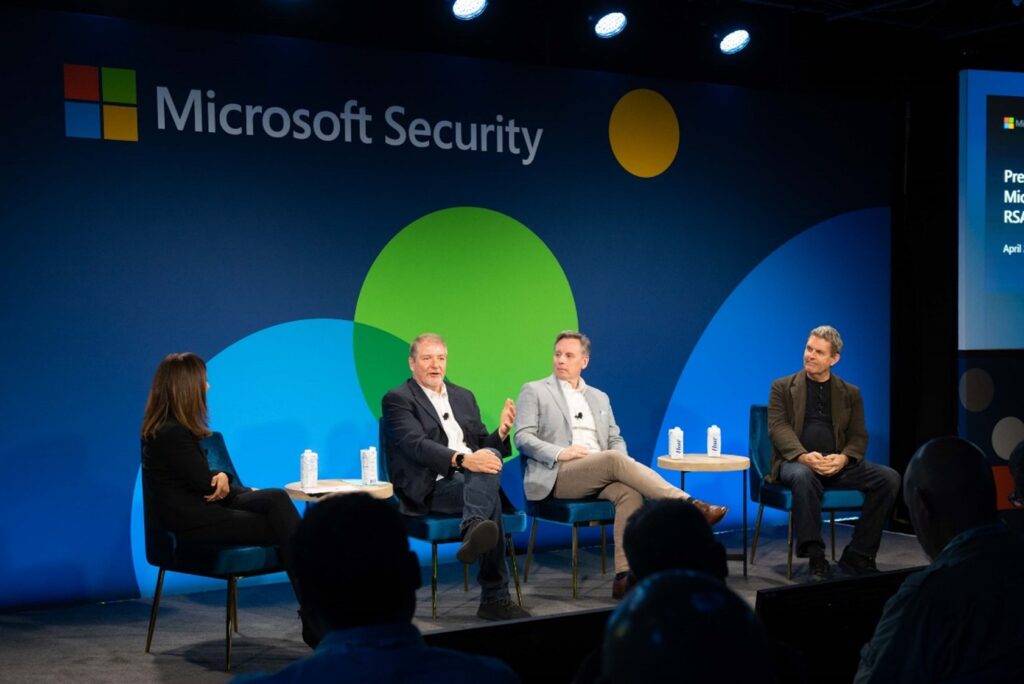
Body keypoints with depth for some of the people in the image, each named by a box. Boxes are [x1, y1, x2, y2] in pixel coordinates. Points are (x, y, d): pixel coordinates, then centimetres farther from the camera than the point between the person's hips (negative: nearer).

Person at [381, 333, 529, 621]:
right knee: (490, 500, -33)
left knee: (490, 456, -31)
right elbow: (417, 446, -15)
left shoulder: (464, 397, 23)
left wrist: (502, 431, -3)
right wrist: (462, 460, -32)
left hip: (475, 478, 5)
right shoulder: (397, 399, 2)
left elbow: (484, 448, 21)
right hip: (432, 489, -5)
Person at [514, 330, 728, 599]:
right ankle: (688, 505, -35)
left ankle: (624, 576, -38)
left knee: (630, 492, -31)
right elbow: (523, 438, -1)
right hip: (558, 476, -4)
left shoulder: (599, 397, 24)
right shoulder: (534, 391, 10)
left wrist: (621, 464, -3)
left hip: (601, 474, 4)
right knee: (613, 460, -32)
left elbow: (616, 440, 21)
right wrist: (559, 453, -17)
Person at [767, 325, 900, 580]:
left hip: (839, 464, 3)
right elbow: (778, 427, -4)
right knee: (804, 477, -40)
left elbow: (859, 436, 8)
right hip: (796, 462, -3)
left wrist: (843, 458, -15)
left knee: (889, 478, -21)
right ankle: (815, 558, -32)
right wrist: (804, 456, -23)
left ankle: (856, 556, -15)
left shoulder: (850, 393, 16)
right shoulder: (783, 387, 9)